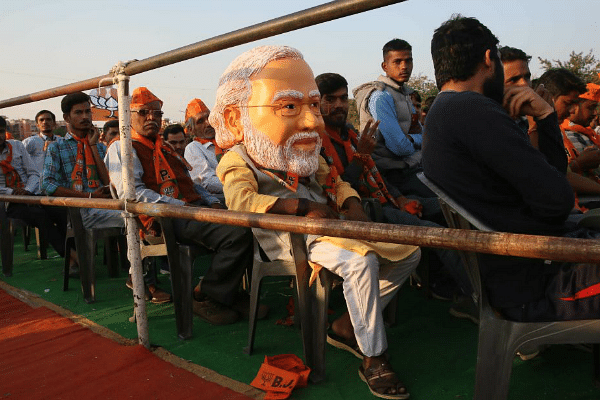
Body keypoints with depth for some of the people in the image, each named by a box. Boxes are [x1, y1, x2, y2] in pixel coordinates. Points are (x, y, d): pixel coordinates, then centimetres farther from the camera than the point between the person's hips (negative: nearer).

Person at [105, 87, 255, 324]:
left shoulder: (166, 149, 32)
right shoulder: (121, 149, 6)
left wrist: (212, 202, 9)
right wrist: (179, 206, -17)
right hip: (166, 219, -8)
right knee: (237, 232, -29)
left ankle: (229, 292, -3)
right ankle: (206, 297, -10)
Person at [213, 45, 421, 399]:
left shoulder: (307, 154, 15)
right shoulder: (238, 161, -8)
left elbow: (336, 183, 18)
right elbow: (241, 201, -28)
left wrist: (353, 207, -5)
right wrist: (306, 207, -27)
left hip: (328, 226, 8)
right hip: (288, 239, -8)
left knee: (408, 252, 4)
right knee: (360, 261, -33)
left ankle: (347, 326, 8)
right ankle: (373, 358, -17)